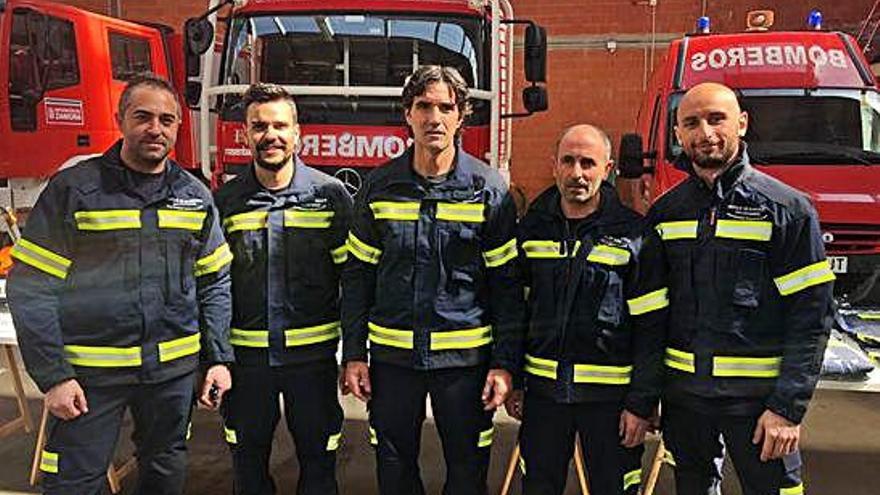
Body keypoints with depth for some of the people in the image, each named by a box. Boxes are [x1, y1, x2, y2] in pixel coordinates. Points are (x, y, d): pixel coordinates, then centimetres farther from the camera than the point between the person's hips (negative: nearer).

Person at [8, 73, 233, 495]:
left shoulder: (196, 197, 5)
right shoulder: (72, 188, -7)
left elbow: (214, 284, 8)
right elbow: (31, 288, -8)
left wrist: (219, 359, 2)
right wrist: (53, 376, -12)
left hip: (173, 367, 4)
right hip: (89, 371, -3)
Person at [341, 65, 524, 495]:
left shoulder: (489, 189, -4)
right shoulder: (379, 186, 2)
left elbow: (506, 286, -3)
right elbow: (358, 276, 5)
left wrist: (505, 363, -7)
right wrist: (353, 354, 1)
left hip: (465, 357, -1)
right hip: (391, 354, 2)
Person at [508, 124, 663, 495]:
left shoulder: (633, 234, -7)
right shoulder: (532, 228, 5)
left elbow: (650, 328, -8)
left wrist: (643, 403, -10)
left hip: (610, 395, -3)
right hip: (543, 390, 3)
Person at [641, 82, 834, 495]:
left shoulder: (788, 209, -6)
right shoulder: (665, 213, 6)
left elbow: (812, 317, -8)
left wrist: (788, 407, -14)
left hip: (758, 398, -3)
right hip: (682, 395, 4)